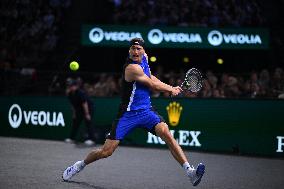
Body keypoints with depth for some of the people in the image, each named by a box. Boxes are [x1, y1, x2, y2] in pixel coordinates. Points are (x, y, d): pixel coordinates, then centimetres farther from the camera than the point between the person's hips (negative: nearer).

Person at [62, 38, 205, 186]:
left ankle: (190, 171, -27)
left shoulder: (144, 58, 6)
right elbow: (153, 85, -10)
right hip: (128, 114, -6)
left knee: (166, 133, -21)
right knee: (106, 152, -3)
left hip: (146, 111, 6)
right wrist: (172, 89, 6)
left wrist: (171, 88, 15)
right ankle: (80, 165, 26)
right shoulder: (132, 68, -19)